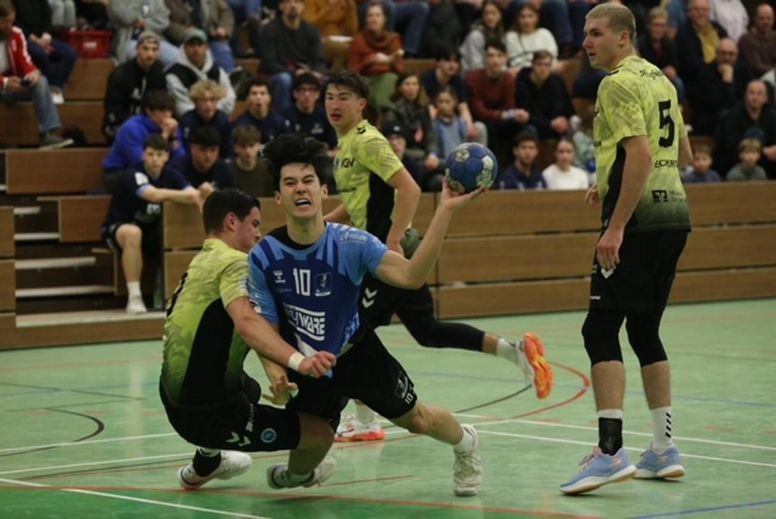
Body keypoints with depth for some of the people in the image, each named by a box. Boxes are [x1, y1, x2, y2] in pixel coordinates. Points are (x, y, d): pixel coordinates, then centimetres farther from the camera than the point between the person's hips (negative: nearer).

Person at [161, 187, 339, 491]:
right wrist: (298, 361, -48)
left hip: (175, 401, 10)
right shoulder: (234, 261, -15)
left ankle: (205, 463, 54)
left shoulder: (201, 262, 13)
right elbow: (246, 322, -34)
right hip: (211, 416, -10)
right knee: (321, 432, -6)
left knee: (249, 389, 41)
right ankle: (297, 476, 26)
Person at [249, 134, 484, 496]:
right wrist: (275, 369, -30)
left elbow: (411, 275, -37)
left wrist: (445, 211, -44)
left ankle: (465, 444, 47)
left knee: (417, 419, 11)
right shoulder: (263, 258, -19)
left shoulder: (350, 244, -25)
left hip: (358, 354, -1)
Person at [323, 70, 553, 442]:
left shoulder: (367, 141, -14)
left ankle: (365, 421, 7)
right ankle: (516, 351, 12)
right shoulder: (345, 144, 15)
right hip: (376, 251, 9)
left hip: (390, 251, -9)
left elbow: (409, 189, -23)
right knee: (426, 331, 12)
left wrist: (392, 241, -28)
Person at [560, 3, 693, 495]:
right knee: (645, 330, 15)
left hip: (640, 220, -9)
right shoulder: (660, 79, 17)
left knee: (601, 329, -9)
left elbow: (641, 154, -21)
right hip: (675, 213, 9)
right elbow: (683, 155, 24)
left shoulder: (619, 83, -10)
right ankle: (664, 450, 16)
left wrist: (616, 226, -23)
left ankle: (611, 451, -18)